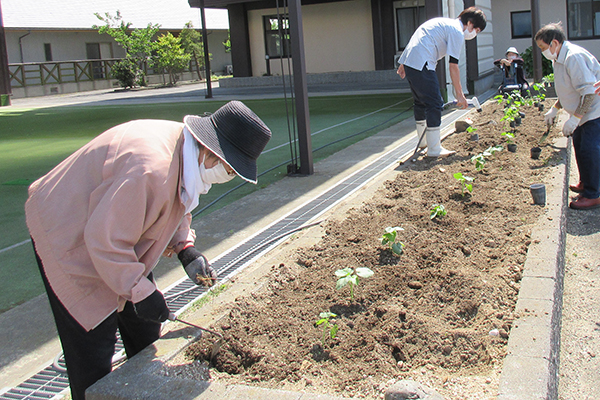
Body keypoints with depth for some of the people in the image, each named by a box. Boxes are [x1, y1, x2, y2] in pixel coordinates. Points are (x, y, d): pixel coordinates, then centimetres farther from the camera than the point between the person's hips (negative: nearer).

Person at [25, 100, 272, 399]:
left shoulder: (186, 150, -7)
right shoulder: (152, 169, -38)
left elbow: (177, 207, 13)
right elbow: (105, 240, -33)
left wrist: (185, 249, -3)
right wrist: (140, 292, -24)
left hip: (112, 235, 10)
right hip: (69, 240, -9)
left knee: (145, 333, 16)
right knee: (92, 355, -5)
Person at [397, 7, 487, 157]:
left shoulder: (443, 22, 25)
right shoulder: (457, 31, -3)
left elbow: (419, 42, 26)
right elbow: (453, 66, -8)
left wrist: (404, 64, 27)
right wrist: (460, 94, -5)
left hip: (408, 61, 10)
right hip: (421, 65, -10)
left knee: (420, 101, 21)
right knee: (435, 104, -7)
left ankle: (423, 140, 34)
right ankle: (434, 149, -5)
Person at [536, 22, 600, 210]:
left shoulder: (574, 57, -25)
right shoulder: (559, 59, 9)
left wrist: (575, 118, -29)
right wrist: (554, 109, 14)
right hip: (583, 112, 11)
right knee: (579, 146, 19)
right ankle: (585, 184, 34)